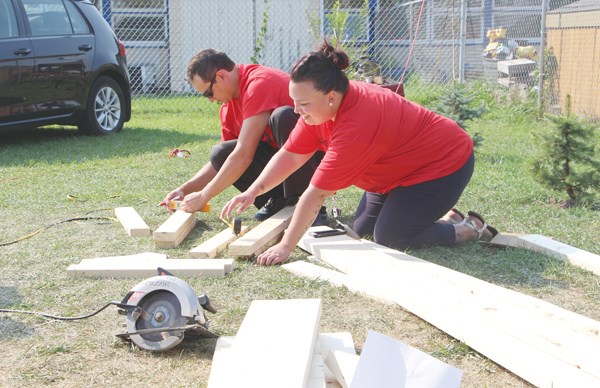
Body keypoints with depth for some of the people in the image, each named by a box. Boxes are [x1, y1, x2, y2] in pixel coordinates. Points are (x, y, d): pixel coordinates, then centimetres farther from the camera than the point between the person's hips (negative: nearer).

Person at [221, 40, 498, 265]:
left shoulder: (356, 126, -38)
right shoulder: (319, 105, -12)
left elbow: (317, 193, -35)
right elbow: (291, 155, -6)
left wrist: (285, 246, -31)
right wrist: (253, 191, -17)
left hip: (444, 163, -9)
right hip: (404, 167, 9)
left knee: (388, 239, -14)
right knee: (362, 229, 8)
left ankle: (470, 230, 4)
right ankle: (444, 216, 21)